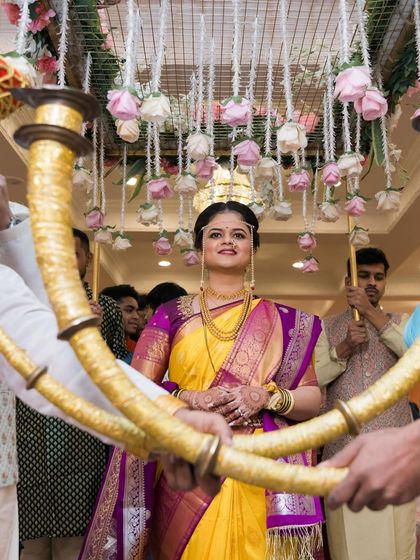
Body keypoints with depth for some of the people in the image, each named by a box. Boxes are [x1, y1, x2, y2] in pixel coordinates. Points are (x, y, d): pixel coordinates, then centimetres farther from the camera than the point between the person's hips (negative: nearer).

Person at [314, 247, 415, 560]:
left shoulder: (400, 323, 12)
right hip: (344, 450, 0)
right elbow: (313, 380, -1)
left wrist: (372, 313, -12)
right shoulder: (328, 328, 9)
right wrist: (345, 347, -14)